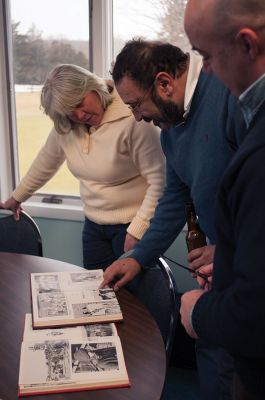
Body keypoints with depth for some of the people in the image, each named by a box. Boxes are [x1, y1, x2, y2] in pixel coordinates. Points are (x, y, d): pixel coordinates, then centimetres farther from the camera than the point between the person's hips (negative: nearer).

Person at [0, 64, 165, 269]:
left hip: (133, 225, -5)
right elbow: (45, 163, 16)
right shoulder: (64, 127, -1)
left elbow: (159, 181, -22)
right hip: (93, 226, 6)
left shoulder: (133, 119, -22)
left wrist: (137, 231, -22)